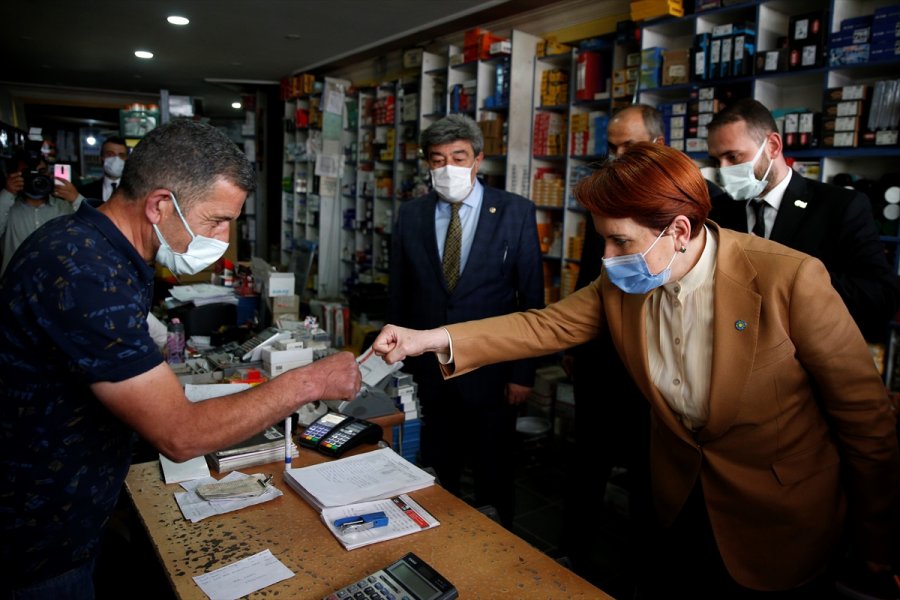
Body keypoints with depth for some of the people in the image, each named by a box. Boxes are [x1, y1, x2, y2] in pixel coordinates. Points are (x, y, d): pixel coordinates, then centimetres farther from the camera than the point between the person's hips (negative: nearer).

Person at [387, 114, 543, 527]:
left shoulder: (515, 212, -6)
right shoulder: (411, 215, 3)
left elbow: (532, 298, -5)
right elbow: (398, 295, 7)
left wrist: (523, 372, -8)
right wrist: (397, 363, 7)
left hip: (490, 372, -2)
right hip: (428, 371, 3)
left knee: (494, 481, 13)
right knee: (437, 478, 15)